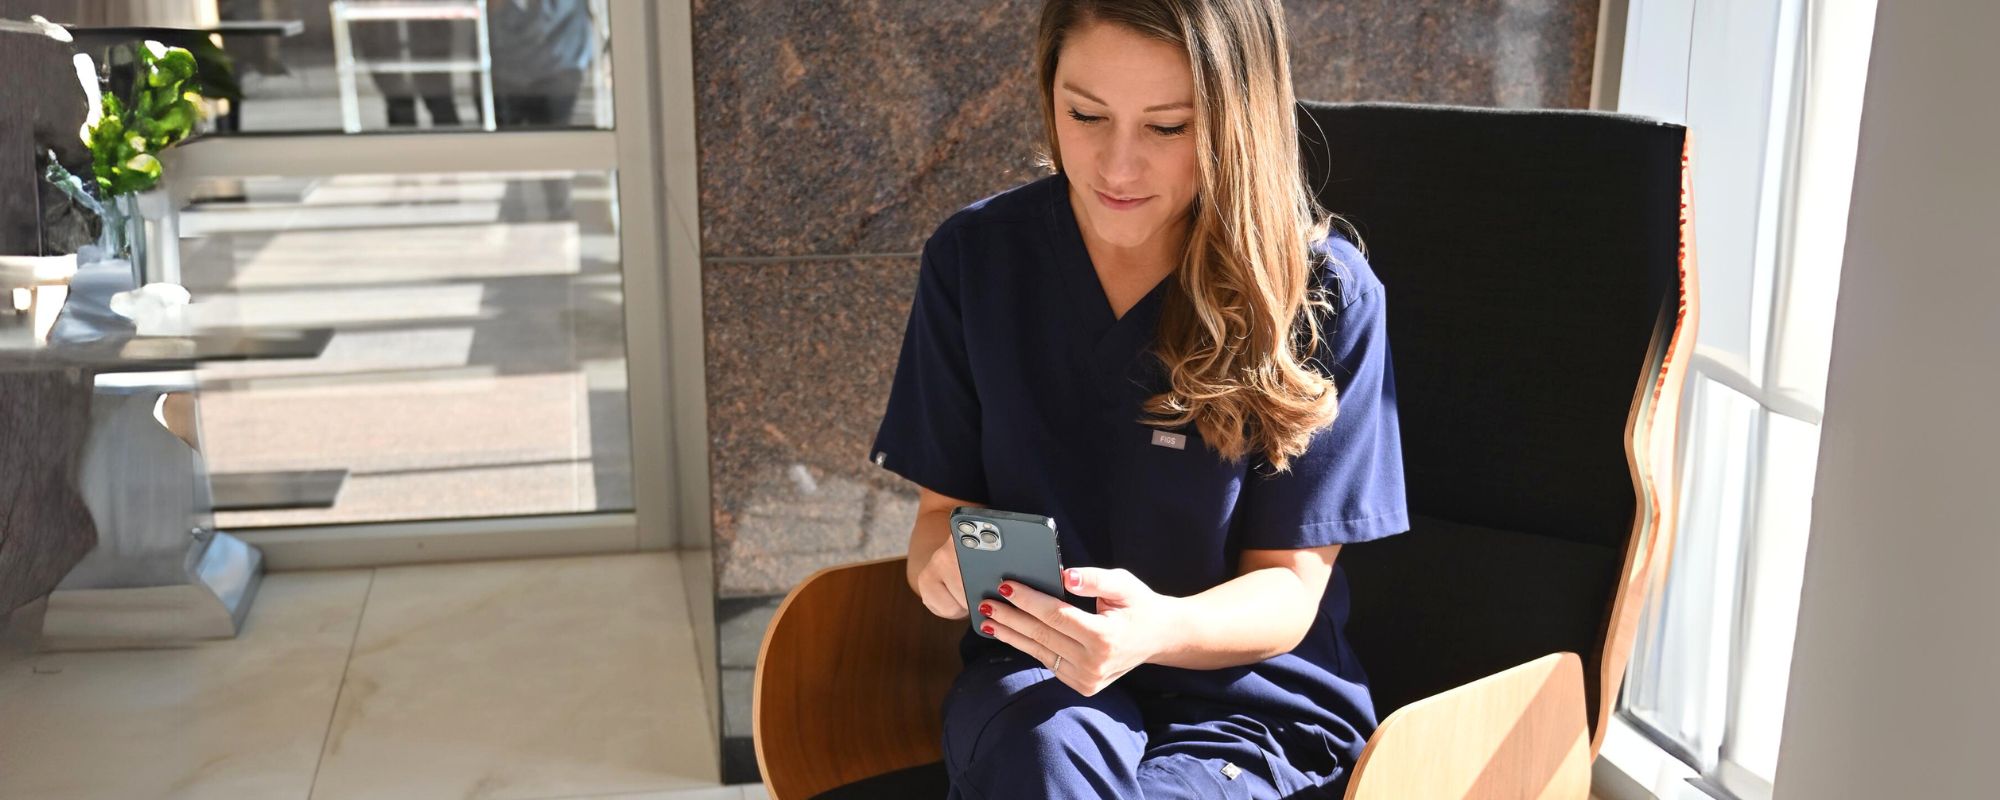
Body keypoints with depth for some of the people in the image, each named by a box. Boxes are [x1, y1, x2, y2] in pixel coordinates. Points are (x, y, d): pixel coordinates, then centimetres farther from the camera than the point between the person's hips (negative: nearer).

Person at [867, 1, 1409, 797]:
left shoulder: (1327, 295, -12)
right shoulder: (976, 256, -3)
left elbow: (1288, 587, -8)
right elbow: (942, 504, 5)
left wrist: (1158, 629, -31)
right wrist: (941, 558, -21)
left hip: (1252, 698, -1)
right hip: (1034, 675, 2)